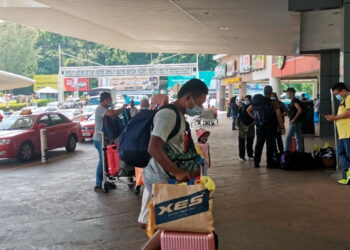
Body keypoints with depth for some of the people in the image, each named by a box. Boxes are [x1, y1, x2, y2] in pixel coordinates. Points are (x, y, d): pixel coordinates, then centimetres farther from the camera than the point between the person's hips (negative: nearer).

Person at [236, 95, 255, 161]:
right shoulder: (241, 108, -1)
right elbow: (238, 117, 1)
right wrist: (238, 125, -4)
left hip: (250, 126, 2)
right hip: (243, 126, -2)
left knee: (250, 142, 9)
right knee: (242, 142, -2)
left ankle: (250, 155, 19)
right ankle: (241, 156, 4)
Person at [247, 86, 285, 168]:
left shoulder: (256, 101, 3)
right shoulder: (273, 103, -10)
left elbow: (248, 110, 10)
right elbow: (279, 116, -12)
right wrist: (282, 128, -7)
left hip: (259, 126, 4)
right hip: (270, 127, -4)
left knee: (259, 144, 11)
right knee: (270, 144, 3)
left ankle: (256, 162, 13)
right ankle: (270, 163, 6)